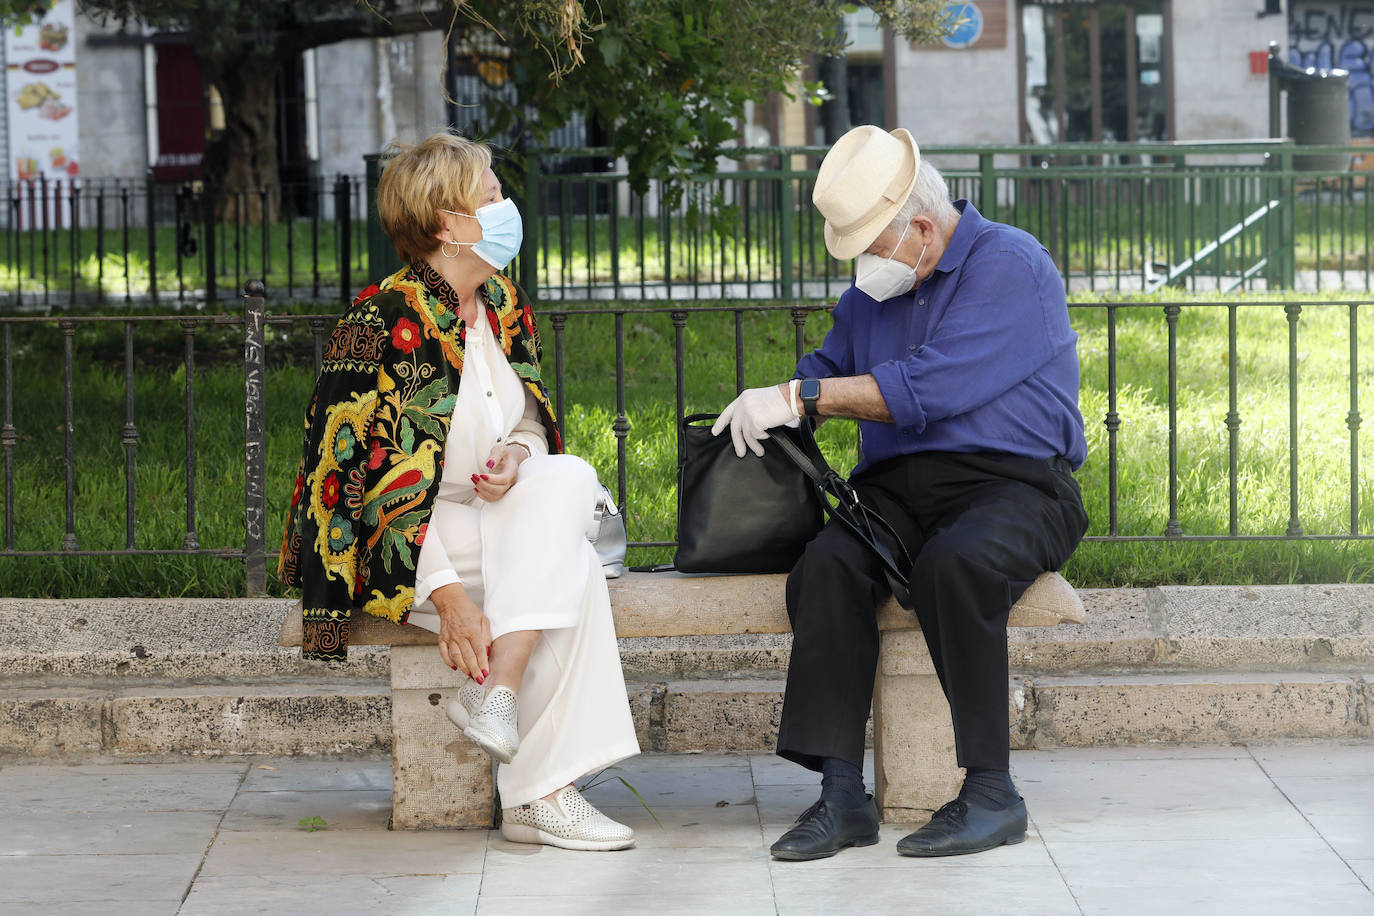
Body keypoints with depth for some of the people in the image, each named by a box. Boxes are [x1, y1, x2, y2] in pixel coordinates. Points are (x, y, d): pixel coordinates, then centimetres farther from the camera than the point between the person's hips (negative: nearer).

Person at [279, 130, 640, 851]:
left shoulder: (503, 304, 10)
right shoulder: (383, 324, -14)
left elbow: (533, 418, 18)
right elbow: (376, 479, -20)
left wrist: (518, 453, -9)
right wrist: (445, 594, -30)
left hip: (490, 516, 7)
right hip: (393, 544, -7)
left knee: (571, 479, -24)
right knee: (570, 565, -26)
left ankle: (495, 694, -28)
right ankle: (537, 798, -27)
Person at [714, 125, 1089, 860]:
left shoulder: (1009, 267, -8)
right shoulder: (873, 288, 18)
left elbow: (928, 387, -18)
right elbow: (828, 367, 31)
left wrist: (799, 399, -15)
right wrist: (763, 404, 8)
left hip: (1010, 483, -6)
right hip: (897, 490, 6)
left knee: (952, 564, -39)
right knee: (826, 565, -27)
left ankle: (990, 791, -28)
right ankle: (841, 793, -30)